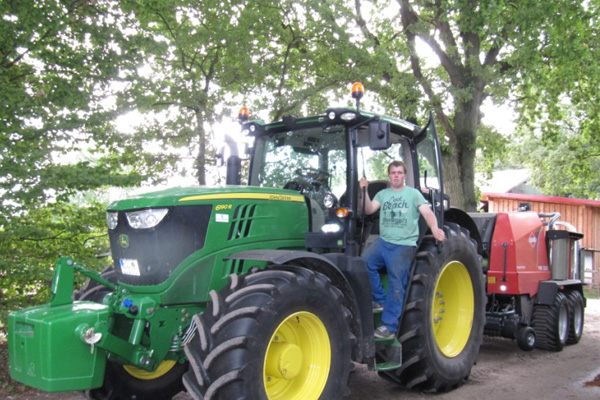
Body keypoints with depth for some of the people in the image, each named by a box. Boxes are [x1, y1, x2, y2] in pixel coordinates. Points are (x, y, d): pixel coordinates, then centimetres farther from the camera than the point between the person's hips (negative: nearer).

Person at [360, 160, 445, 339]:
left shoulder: (413, 193, 6)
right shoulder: (383, 194, 17)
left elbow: (427, 213, -6)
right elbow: (369, 210, 3)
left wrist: (435, 229, -26)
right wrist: (364, 191, -12)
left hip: (405, 245, -3)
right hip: (383, 241, 4)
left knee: (396, 283, -11)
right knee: (364, 262, -21)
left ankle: (389, 326, -6)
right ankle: (380, 300, -2)